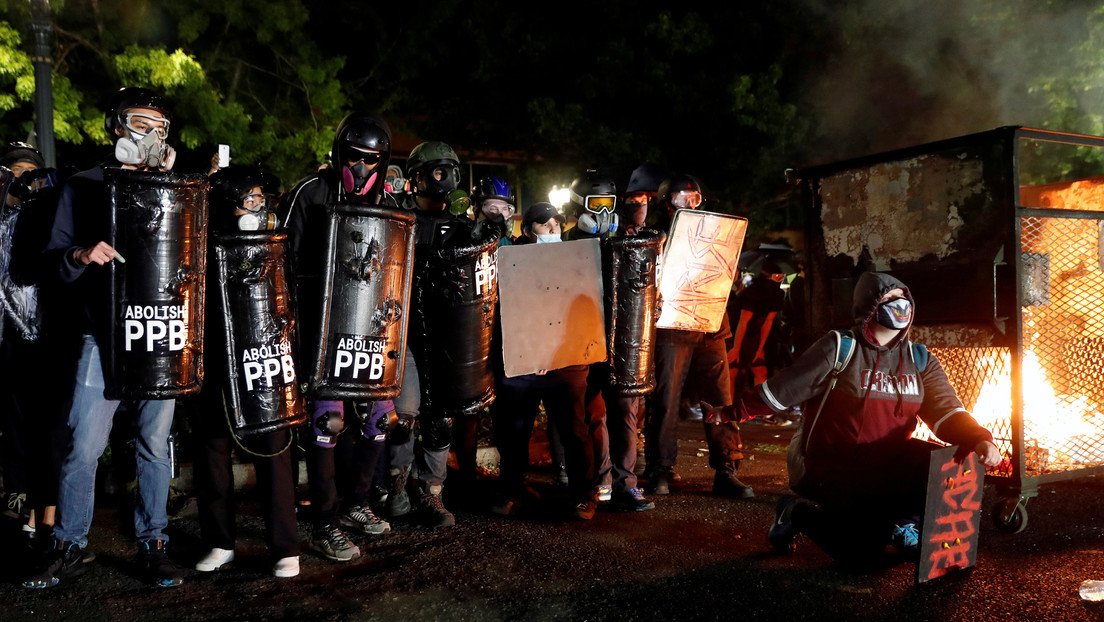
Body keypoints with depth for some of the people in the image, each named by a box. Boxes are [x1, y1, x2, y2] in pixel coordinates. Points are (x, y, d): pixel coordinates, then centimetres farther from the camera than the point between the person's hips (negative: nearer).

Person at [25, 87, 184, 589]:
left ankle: (152, 545, 17)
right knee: (83, 447, -1)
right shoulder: (83, 188, 9)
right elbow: (52, 260, 8)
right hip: (102, 338, -1)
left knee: (155, 445, 5)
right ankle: (69, 548, 15)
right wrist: (81, 255, -16)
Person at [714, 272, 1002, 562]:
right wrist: (734, 411, -6)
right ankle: (797, 512, 9)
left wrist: (979, 439, -23)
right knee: (862, 550, -19)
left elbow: (946, 411, -3)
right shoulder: (840, 348, -9)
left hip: (886, 467, 5)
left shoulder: (920, 360, 6)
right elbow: (783, 388, -7)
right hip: (834, 470, -5)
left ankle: (901, 521, 9)